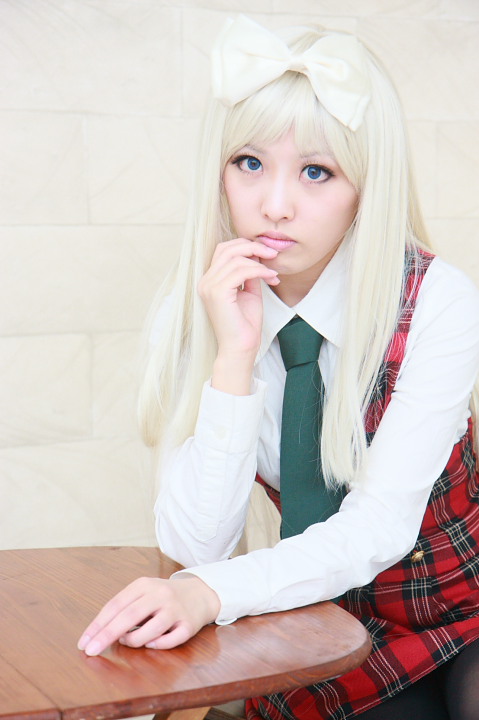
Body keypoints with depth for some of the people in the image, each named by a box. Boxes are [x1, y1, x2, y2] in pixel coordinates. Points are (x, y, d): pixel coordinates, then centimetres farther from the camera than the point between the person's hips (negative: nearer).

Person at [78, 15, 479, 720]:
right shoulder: (194, 311, -11)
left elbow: (380, 526, -23)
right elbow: (196, 544, -17)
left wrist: (212, 591, -38)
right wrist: (234, 356, -28)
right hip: (335, 628, 2)